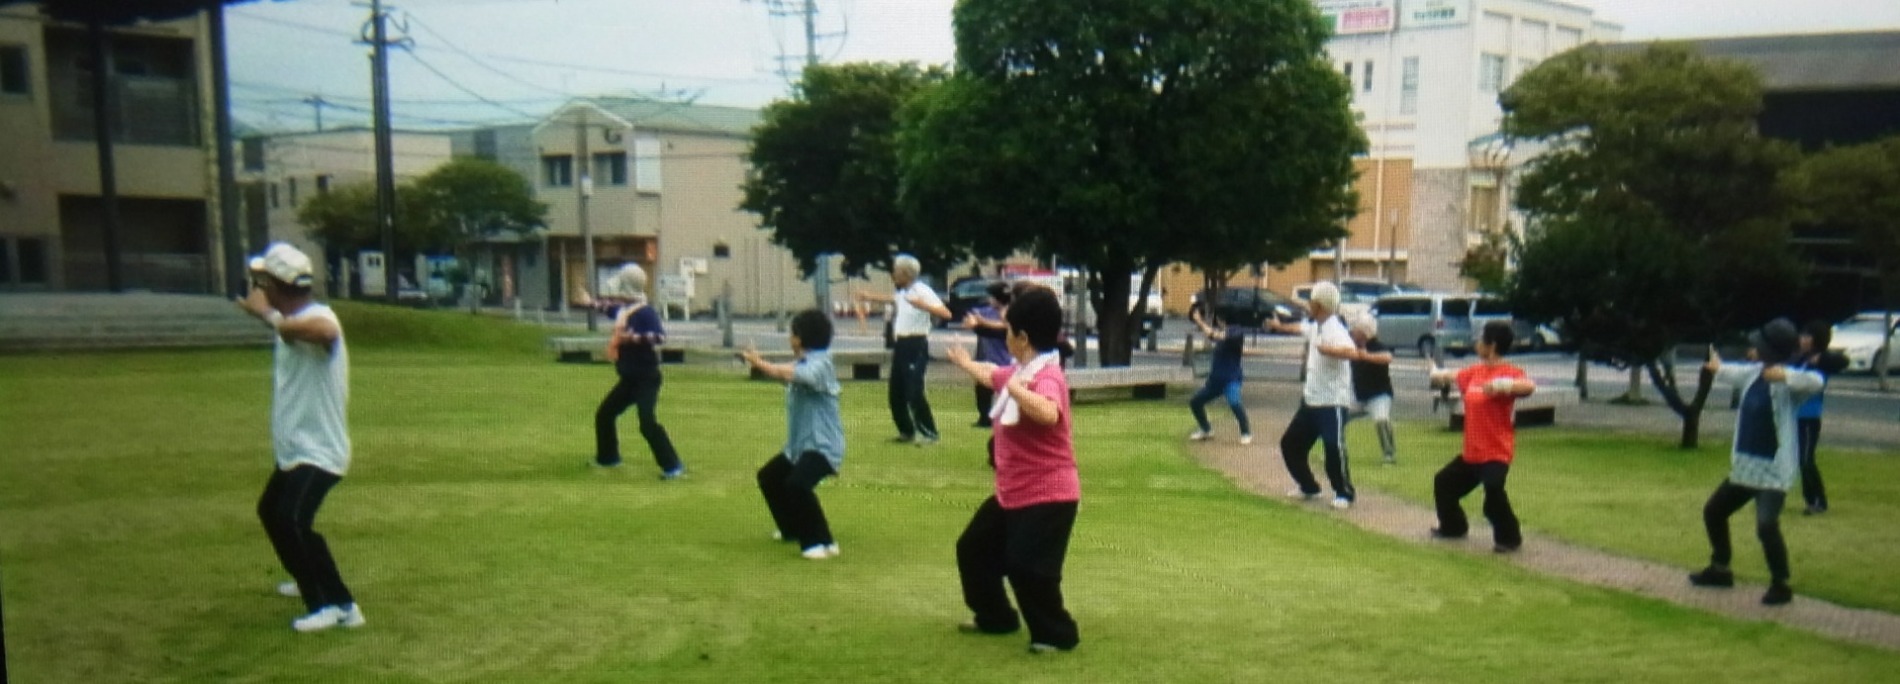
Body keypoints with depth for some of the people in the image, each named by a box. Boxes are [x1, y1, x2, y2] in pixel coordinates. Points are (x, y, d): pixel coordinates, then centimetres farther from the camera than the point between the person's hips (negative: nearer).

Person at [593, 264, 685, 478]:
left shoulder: (646, 312, -20)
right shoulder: (622, 311, 7)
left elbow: (660, 337, -34)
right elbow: (612, 311, 33)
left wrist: (634, 338, -42)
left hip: (646, 378, -9)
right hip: (628, 378, 10)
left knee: (648, 423, -20)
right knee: (604, 414, 18)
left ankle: (673, 466, -14)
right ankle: (608, 457, 35)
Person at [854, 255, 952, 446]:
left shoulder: (922, 291, -14)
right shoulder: (902, 291, 13)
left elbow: (946, 313, -24)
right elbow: (892, 298, 38)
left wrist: (923, 306, -37)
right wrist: (869, 296, 46)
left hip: (916, 345, -9)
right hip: (900, 345, 9)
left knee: (914, 392, -14)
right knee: (896, 392, 12)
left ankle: (929, 433, -6)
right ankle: (907, 431, 25)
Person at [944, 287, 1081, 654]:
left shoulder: (1047, 377, -24)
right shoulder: (1019, 371, 6)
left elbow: (1049, 414, -49)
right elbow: (992, 374, 33)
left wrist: (1016, 388, -44)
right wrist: (965, 362, 49)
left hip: (1047, 496, -11)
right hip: (1011, 493, 11)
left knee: (1027, 568, -17)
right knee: (973, 548, 20)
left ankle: (1057, 634, 5)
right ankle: (995, 617, 37)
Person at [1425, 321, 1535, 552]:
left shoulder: (1510, 372, -17)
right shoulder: (1475, 372, 8)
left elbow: (1529, 386, -38)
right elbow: (1454, 376, 31)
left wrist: (1504, 385, -53)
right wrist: (1438, 373, 50)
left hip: (1496, 453, -9)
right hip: (1471, 452, 9)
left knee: (1493, 491, -30)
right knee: (1443, 482, 21)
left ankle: (1509, 537, -10)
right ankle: (1453, 527, 40)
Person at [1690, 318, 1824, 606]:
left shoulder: (1787, 384, -20)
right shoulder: (1755, 372, 4)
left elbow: (1815, 382, -41)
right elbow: (1738, 374, 28)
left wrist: (1785, 375, -53)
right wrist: (1719, 368, 47)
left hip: (1774, 470, -9)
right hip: (1744, 465, 9)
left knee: (1766, 526, -23)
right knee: (1713, 511, 19)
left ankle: (1780, 585, -3)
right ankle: (1720, 569, 37)